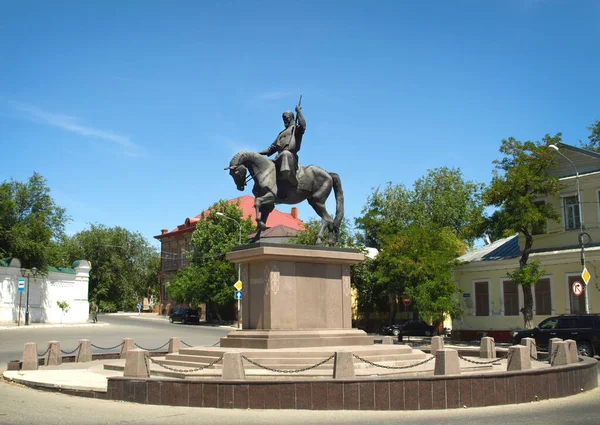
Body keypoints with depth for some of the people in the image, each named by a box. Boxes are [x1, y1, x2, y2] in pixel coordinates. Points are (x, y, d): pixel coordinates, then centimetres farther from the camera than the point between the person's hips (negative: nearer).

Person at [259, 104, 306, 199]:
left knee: (286, 154, -42)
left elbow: (303, 125, -13)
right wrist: (259, 153, 22)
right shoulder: (282, 133, 34)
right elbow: (272, 148, 32)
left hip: (290, 155, -9)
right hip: (279, 158, 9)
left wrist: (298, 111, -7)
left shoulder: (296, 128, 14)